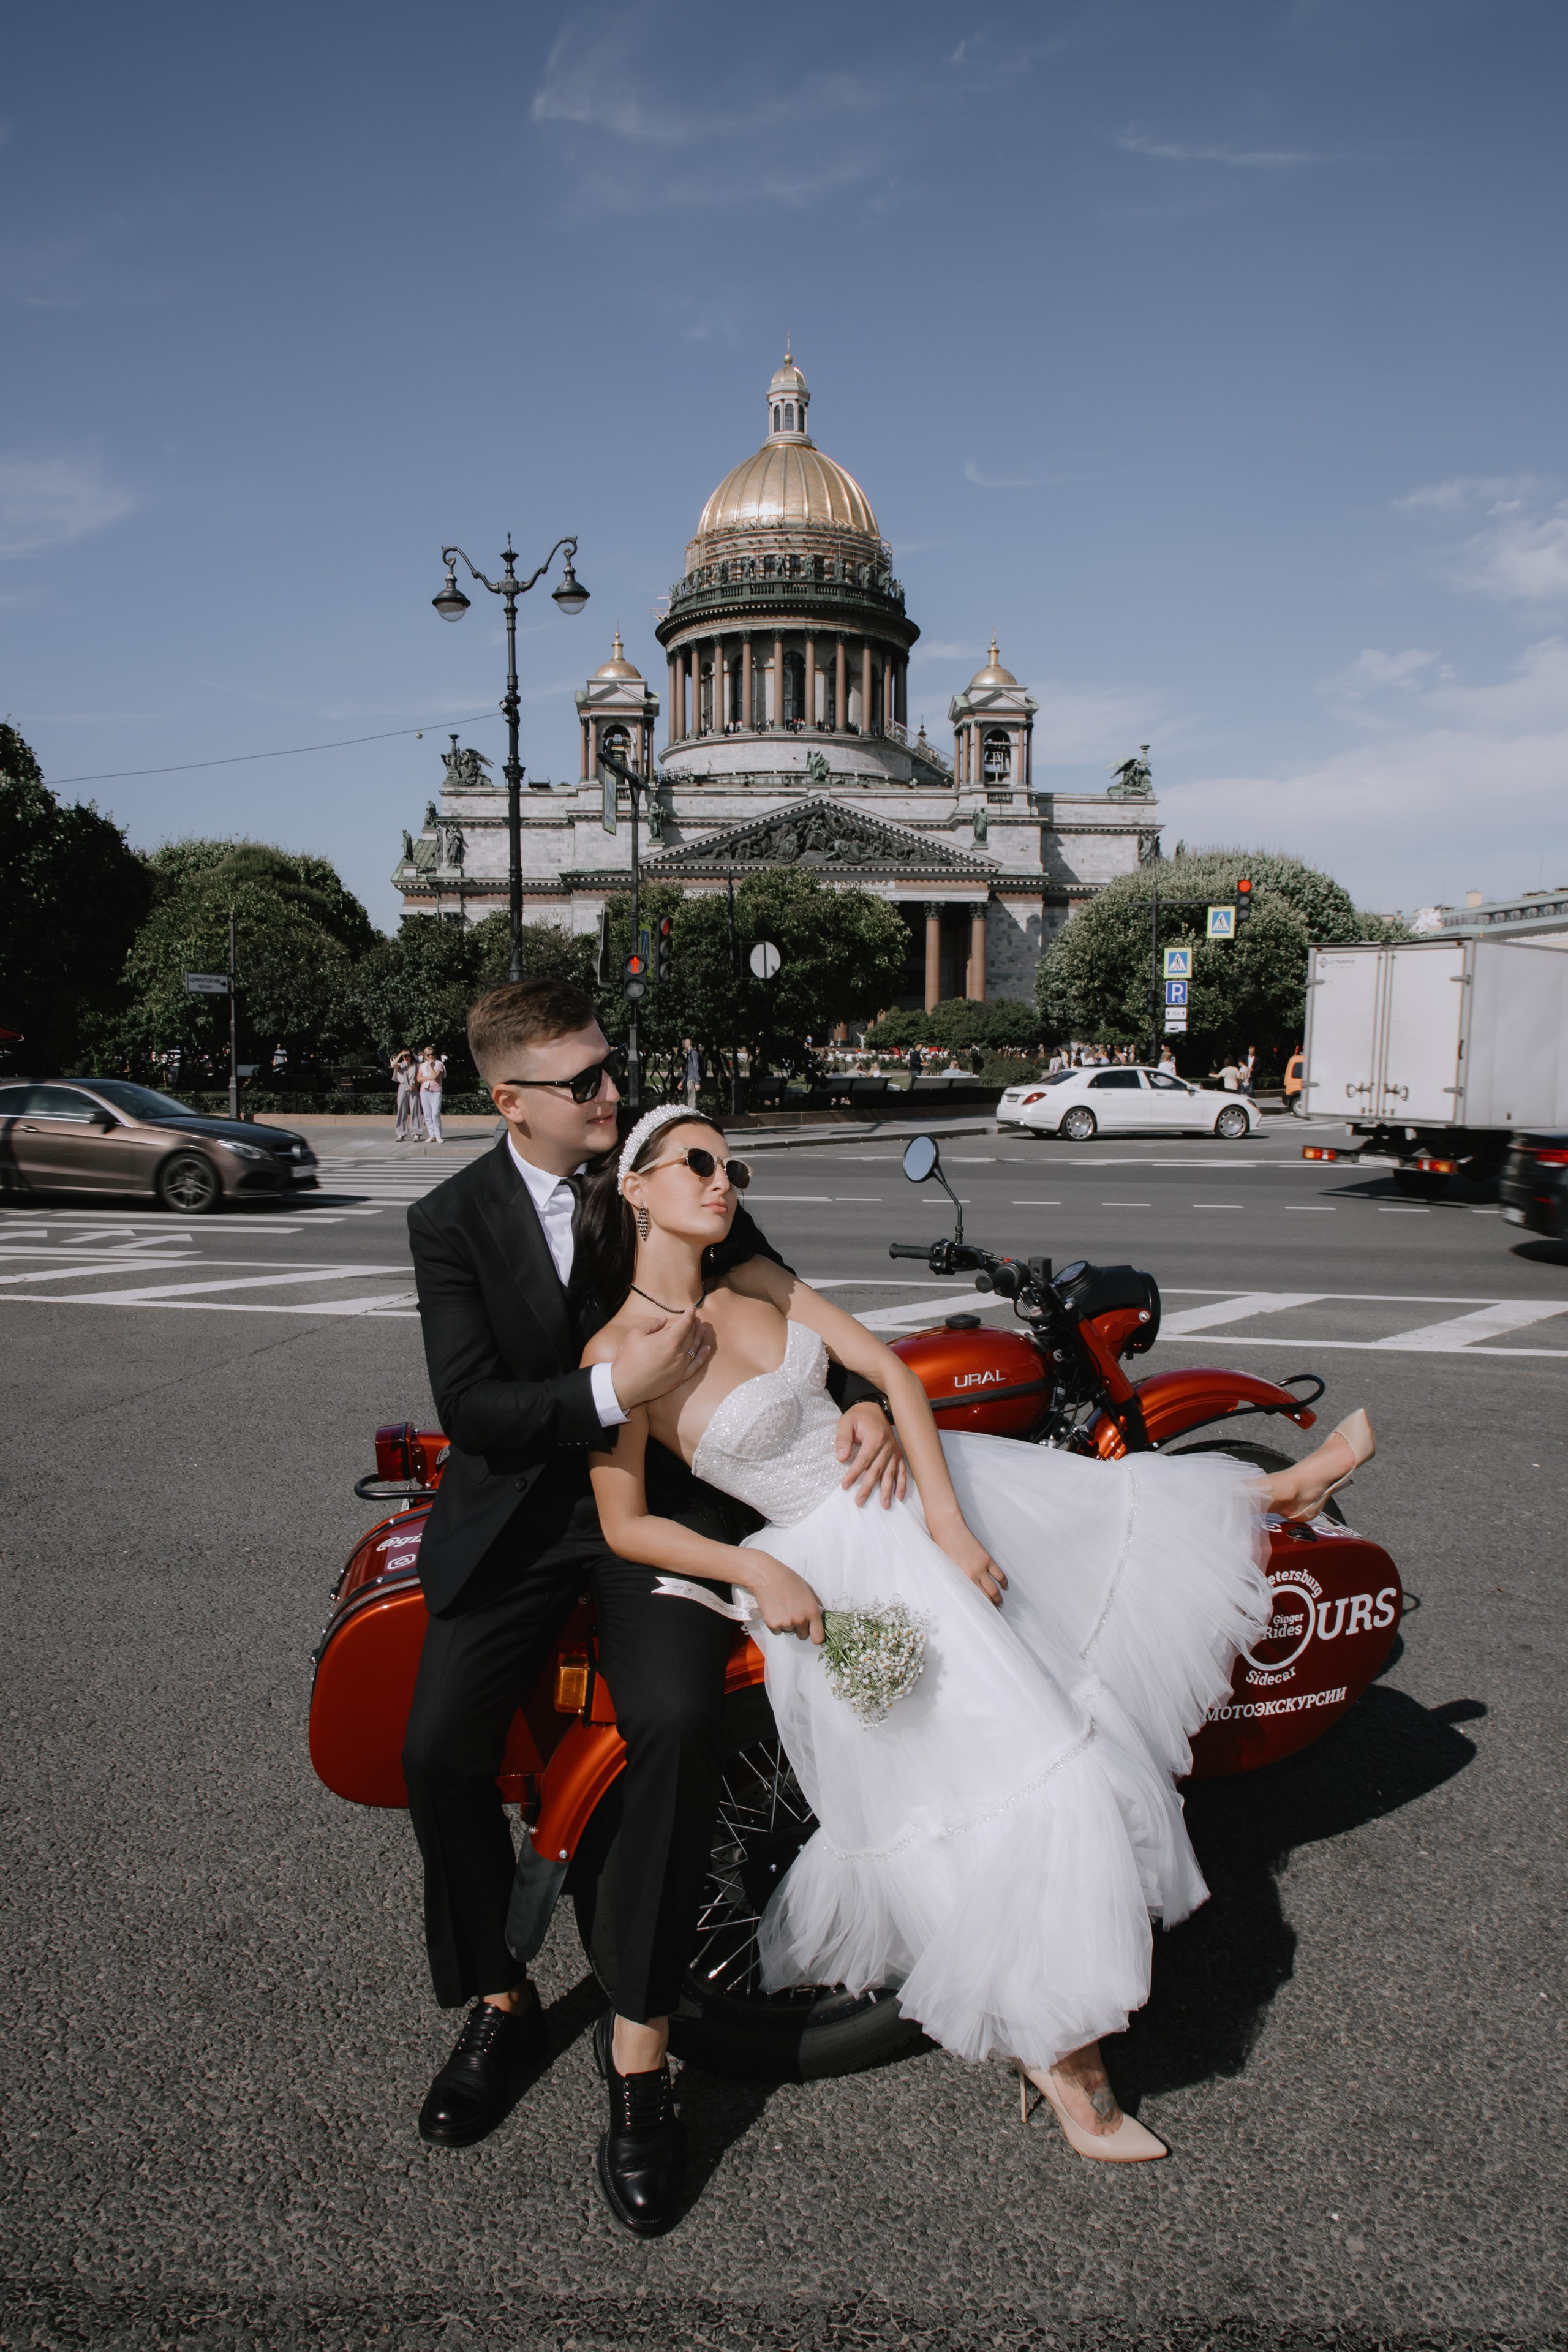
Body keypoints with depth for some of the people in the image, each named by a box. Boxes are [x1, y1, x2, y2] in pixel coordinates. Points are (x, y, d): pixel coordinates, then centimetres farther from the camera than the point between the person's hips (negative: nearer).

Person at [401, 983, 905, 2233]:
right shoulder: (452, 1220, -2)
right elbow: (470, 1406, -11)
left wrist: (863, 1400, -13)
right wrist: (611, 1393, -27)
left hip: (663, 1487, 0)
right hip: (517, 1507, 1)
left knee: (679, 1722, -25)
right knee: (439, 1749, -15)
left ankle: (639, 2041, -7)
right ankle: (500, 1999, 14)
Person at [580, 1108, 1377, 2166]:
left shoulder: (758, 1281, -2)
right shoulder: (618, 1353, -18)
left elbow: (894, 1373, -1)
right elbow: (625, 1525, -12)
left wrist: (948, 1523, -11)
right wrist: (759, 1572, -22)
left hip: (914, 1482, 6)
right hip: (840, 1570, -6)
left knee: (1130, 1513, 21)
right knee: (1002, 1777, -4)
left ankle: (1277, 1493, 52)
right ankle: (1056, 2049, 16)